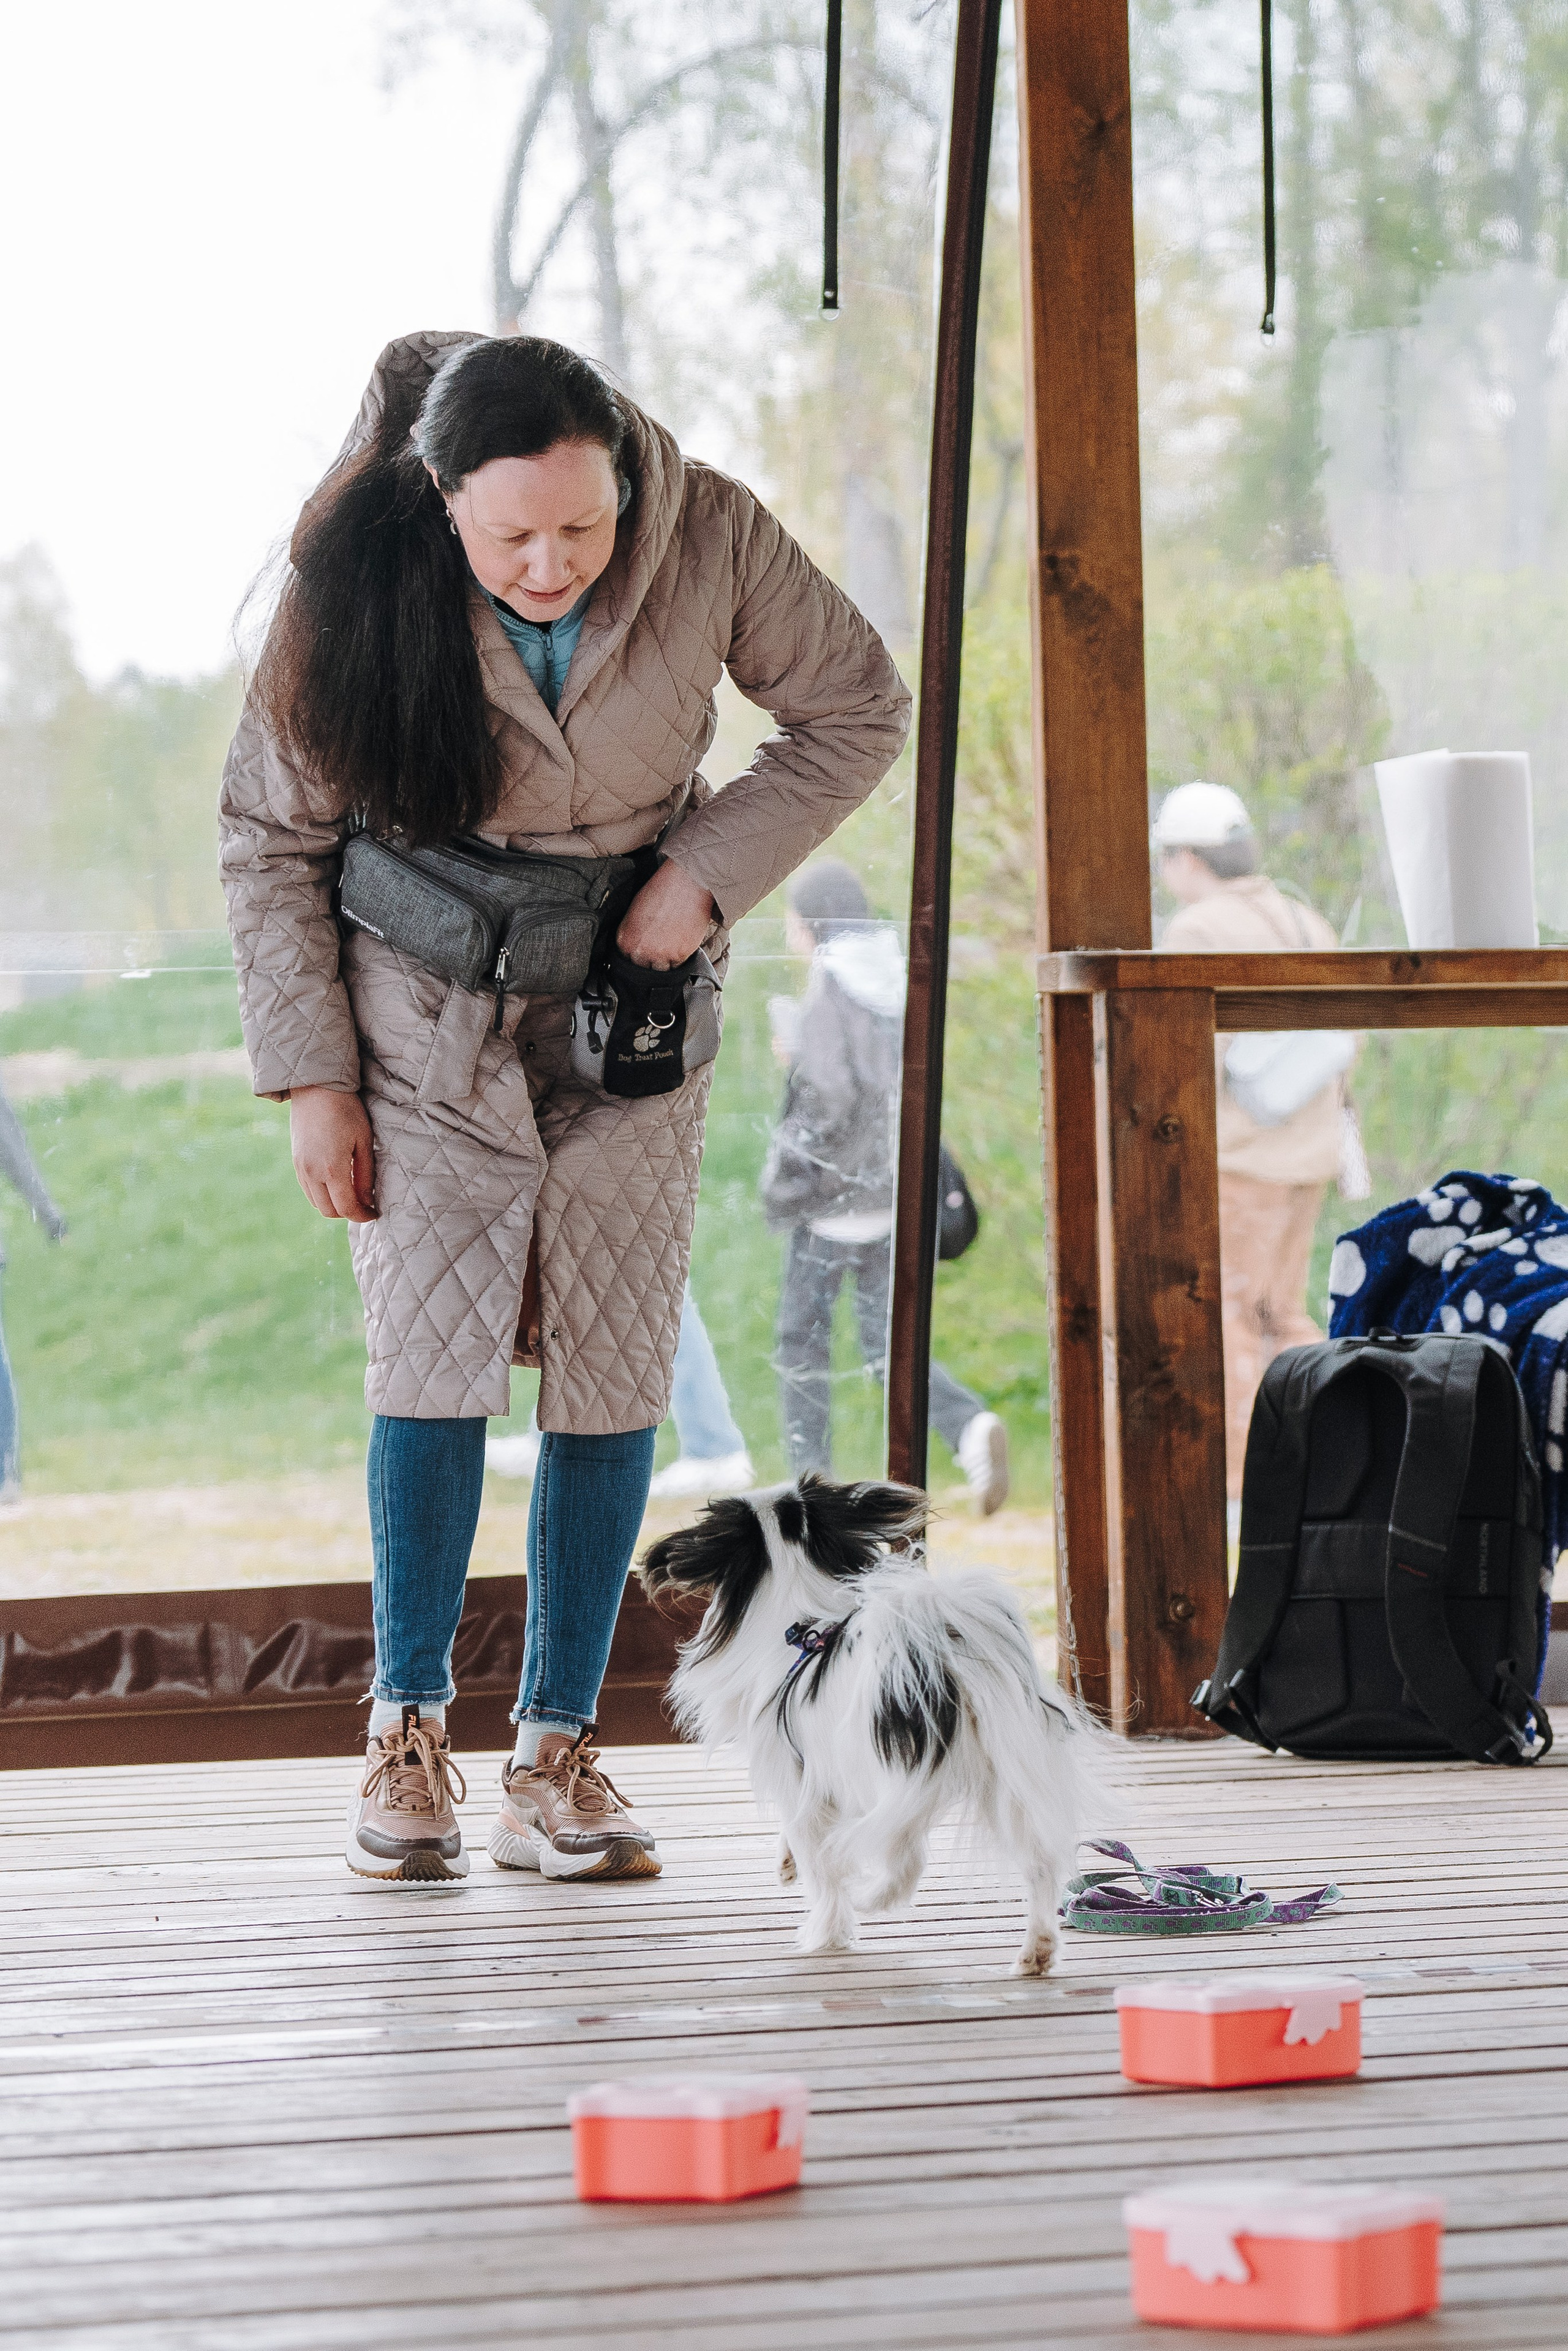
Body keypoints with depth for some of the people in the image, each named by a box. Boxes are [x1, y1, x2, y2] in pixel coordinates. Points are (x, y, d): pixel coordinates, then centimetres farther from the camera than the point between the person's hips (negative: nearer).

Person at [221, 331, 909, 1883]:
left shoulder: (708, 538, -18)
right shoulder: (359, 586, -19)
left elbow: (858, 712, -3)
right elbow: (269, 836, -7)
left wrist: (708, 873, -15)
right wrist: (310, 1073, -9)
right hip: (427, 1014, -1)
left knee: (614, 1377, -2)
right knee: (434, 1353, -12)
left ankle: (555, 1754, 6)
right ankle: (409, 1727, 4)